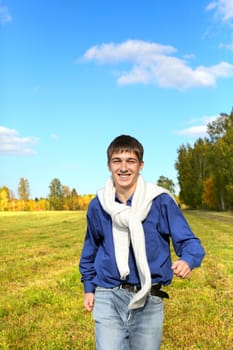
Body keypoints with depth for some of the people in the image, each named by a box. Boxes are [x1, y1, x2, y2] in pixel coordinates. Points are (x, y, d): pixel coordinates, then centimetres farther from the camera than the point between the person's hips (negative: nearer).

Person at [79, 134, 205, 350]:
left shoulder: (161, 201, -10)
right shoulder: (98, 205, -1)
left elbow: (188, 241, -7)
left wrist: (187, 261, -29)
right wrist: (88, 287, 16)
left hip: (149, 301, 0)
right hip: (108, 298, 1)